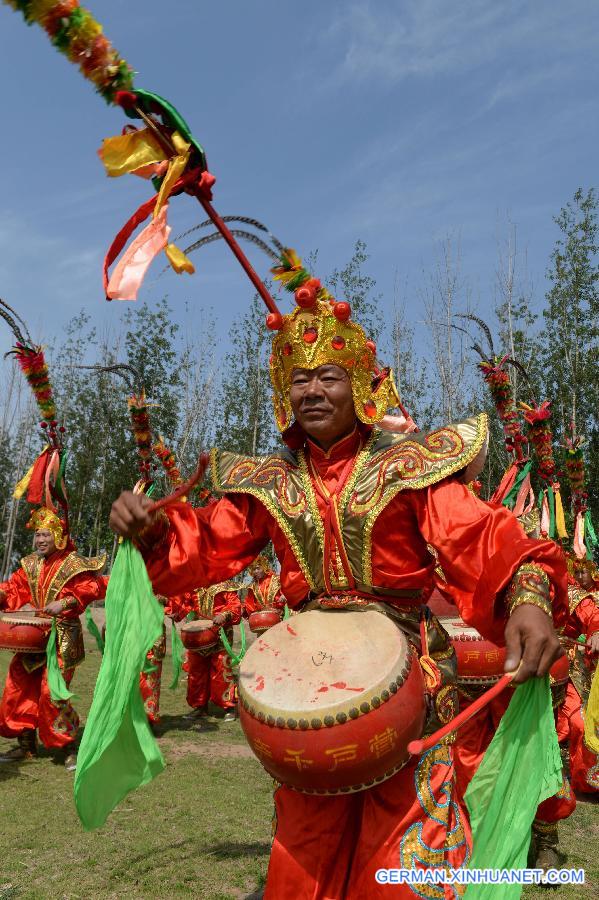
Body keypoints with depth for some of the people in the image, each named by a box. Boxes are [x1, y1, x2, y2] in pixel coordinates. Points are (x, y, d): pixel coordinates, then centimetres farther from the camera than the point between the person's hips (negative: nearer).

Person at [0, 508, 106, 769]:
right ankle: (26, 744, 24)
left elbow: (92, 588, -18)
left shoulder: (73, 563, -9)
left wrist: (64, 603, -26)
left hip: (64, 637, -7)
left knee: (52, 691, -12)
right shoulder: (30, 564, 11)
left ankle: (69, 747, 4)